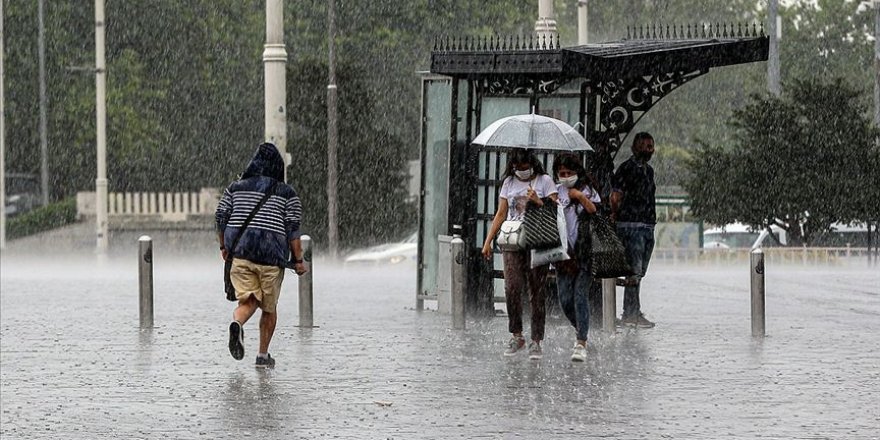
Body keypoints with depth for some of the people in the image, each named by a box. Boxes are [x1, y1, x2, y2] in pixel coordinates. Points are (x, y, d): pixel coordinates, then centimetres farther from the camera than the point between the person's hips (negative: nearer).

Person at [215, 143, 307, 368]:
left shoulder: (236, 187, 9)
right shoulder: (287, 193, 2)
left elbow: (221, 216, 6)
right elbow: (292, 229, -4)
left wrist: (223, 247, 19)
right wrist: (298, 260, 0)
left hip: (239, 252, 2)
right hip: (272, 256, -2)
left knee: (248, 301, 2)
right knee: (269, 307, 14)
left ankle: (237, 324, -32)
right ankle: (263, 355, 16)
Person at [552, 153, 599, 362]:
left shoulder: (588, 192, 5)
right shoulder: (556, 192, 11)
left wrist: (582, 198, -12)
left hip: (584, 252, -3)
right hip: (563, 252, 3)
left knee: (580, 296, -9)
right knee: (565, 300, 2)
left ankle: (581, 344, -8)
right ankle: (581, 331, 28)